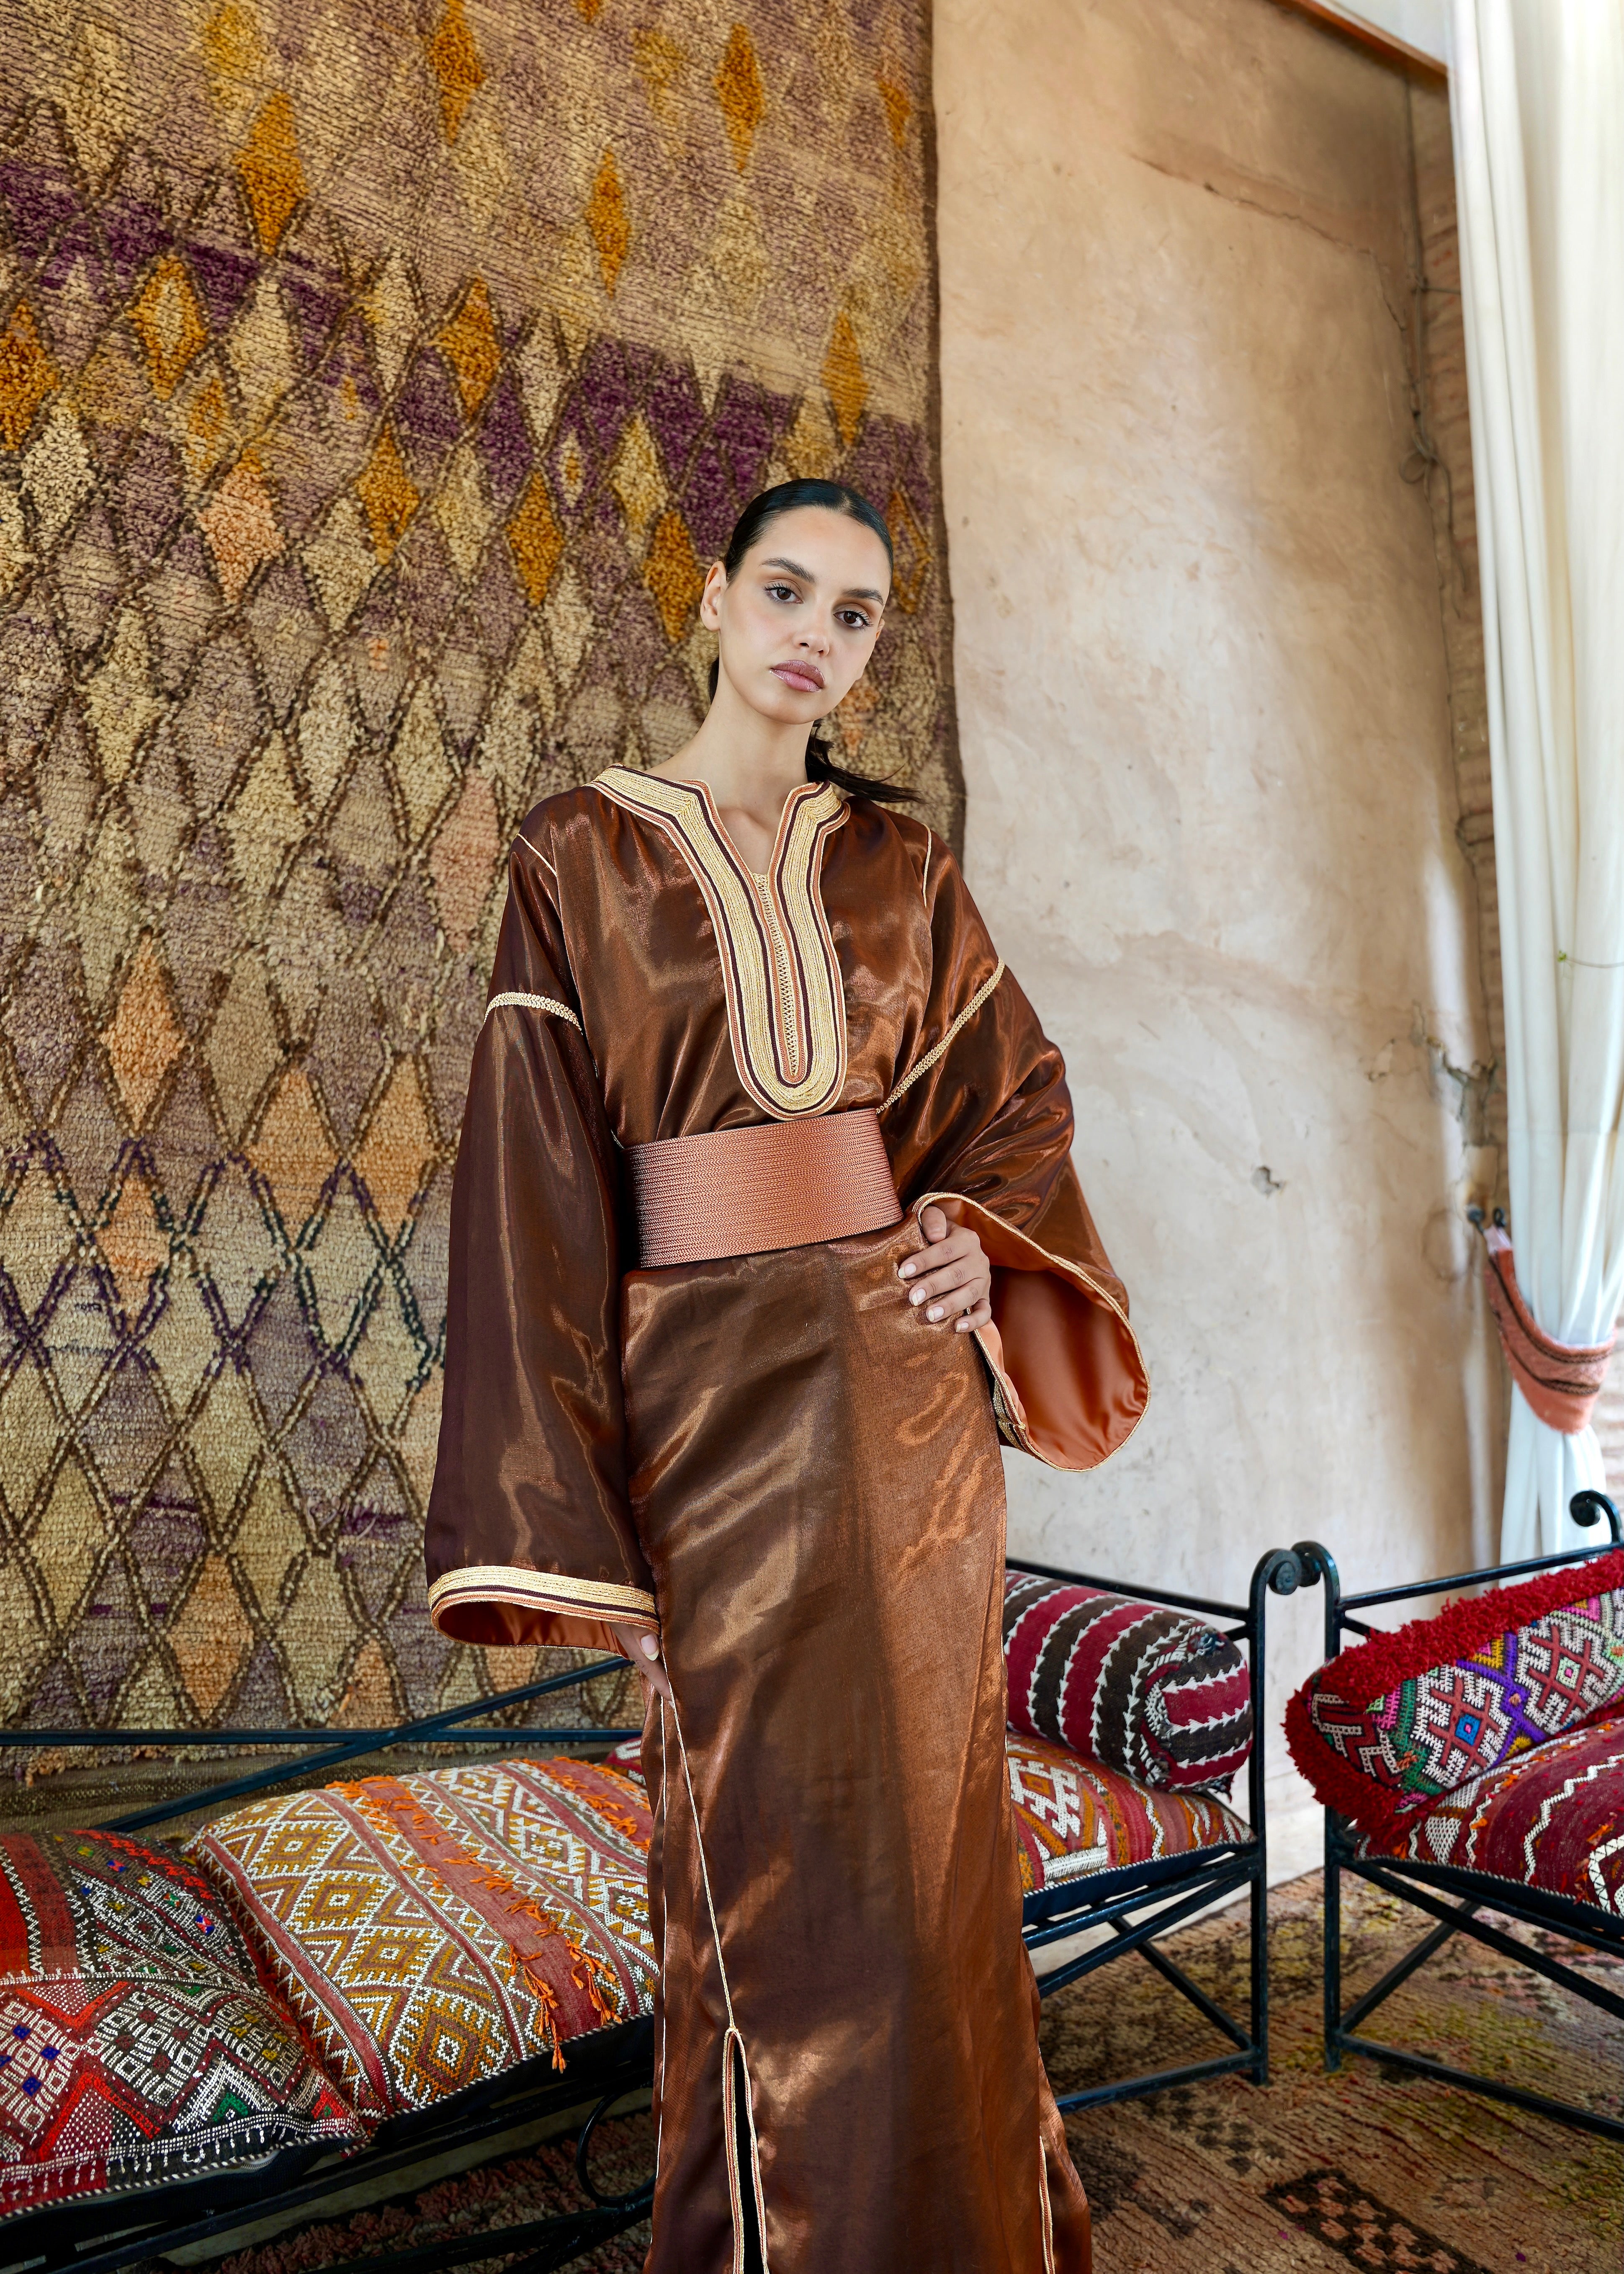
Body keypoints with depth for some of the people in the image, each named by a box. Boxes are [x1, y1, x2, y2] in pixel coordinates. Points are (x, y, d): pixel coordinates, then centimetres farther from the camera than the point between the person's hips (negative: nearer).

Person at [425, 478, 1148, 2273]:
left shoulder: (897, 861, 10)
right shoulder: (581, 856, -1)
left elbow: (1015, 1085, 17)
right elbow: (534, 1186, -7)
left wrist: (986, 1230, -6)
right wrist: (575, 1532, -11)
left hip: (908, 1389, 3)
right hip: (713, 1396, -3)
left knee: (928, 1836, 12)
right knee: (768, 1865, 5)